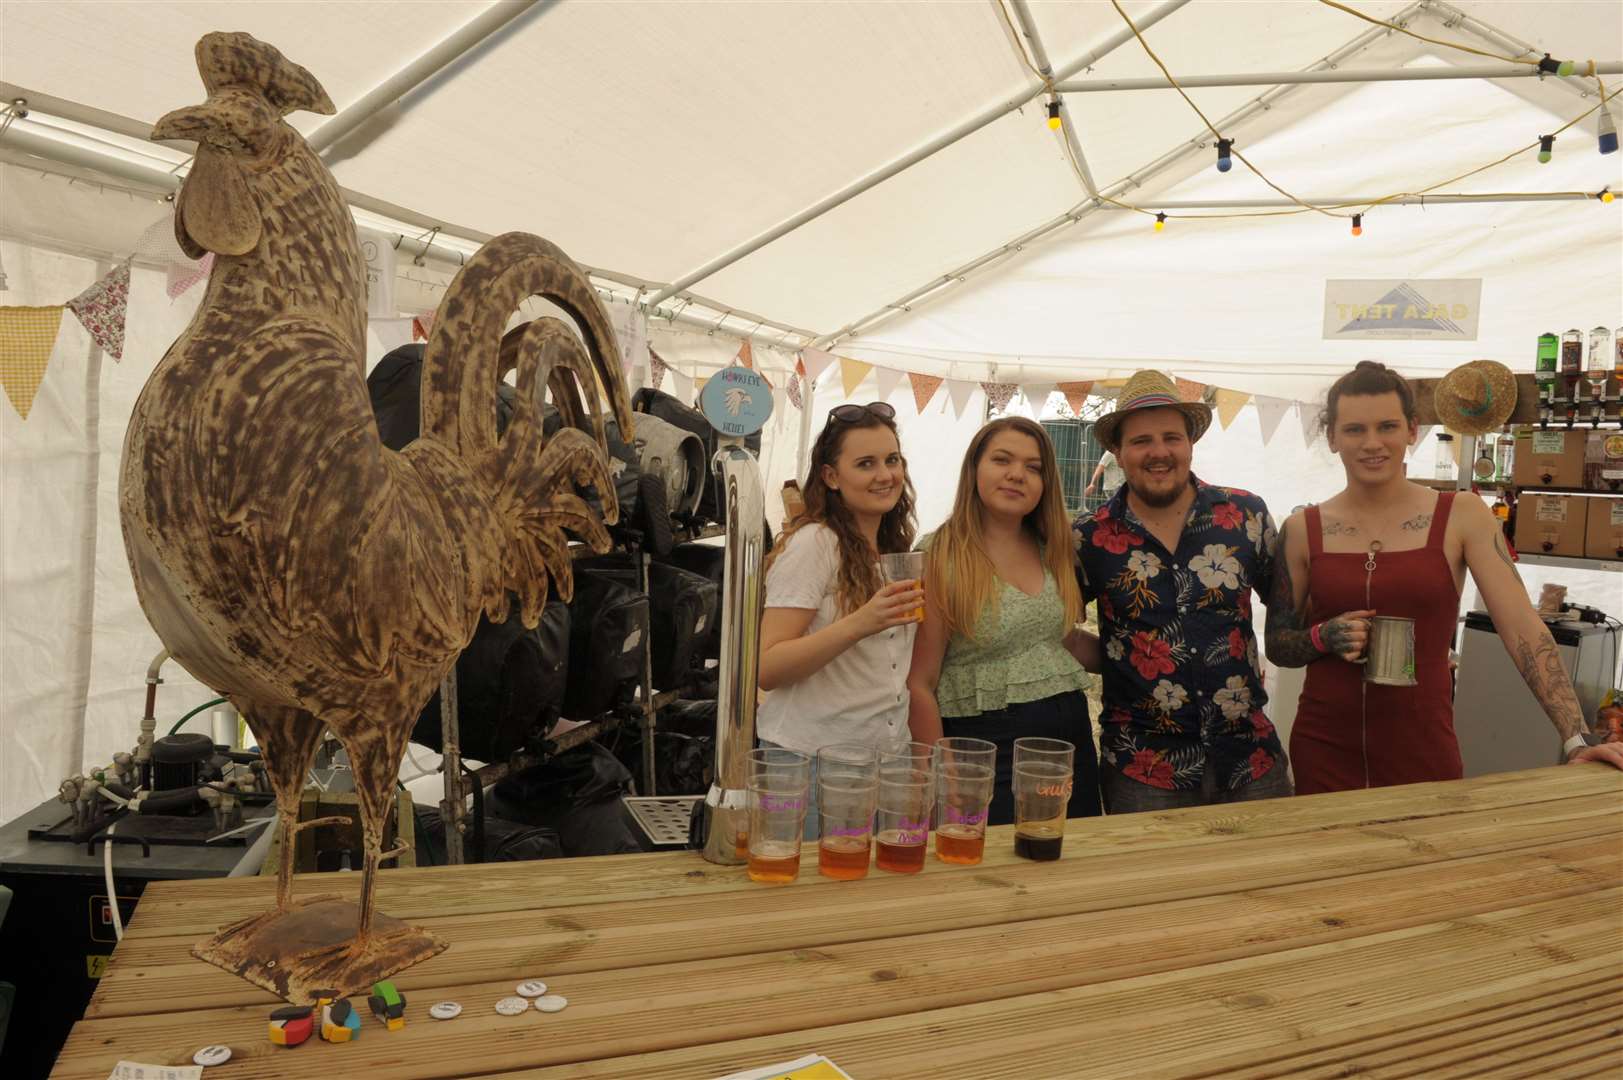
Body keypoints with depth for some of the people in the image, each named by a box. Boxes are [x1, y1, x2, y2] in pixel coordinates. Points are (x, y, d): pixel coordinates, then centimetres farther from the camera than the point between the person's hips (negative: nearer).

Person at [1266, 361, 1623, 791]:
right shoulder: (1303, 530, -1)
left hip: (1424, 750, 0)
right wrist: (1324, 637, -14)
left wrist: (1576, 740, -14)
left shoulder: (1462, 517, -2)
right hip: (1323, 750, 1)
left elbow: (1523, 629, -7)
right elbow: (1277, 644, 6)